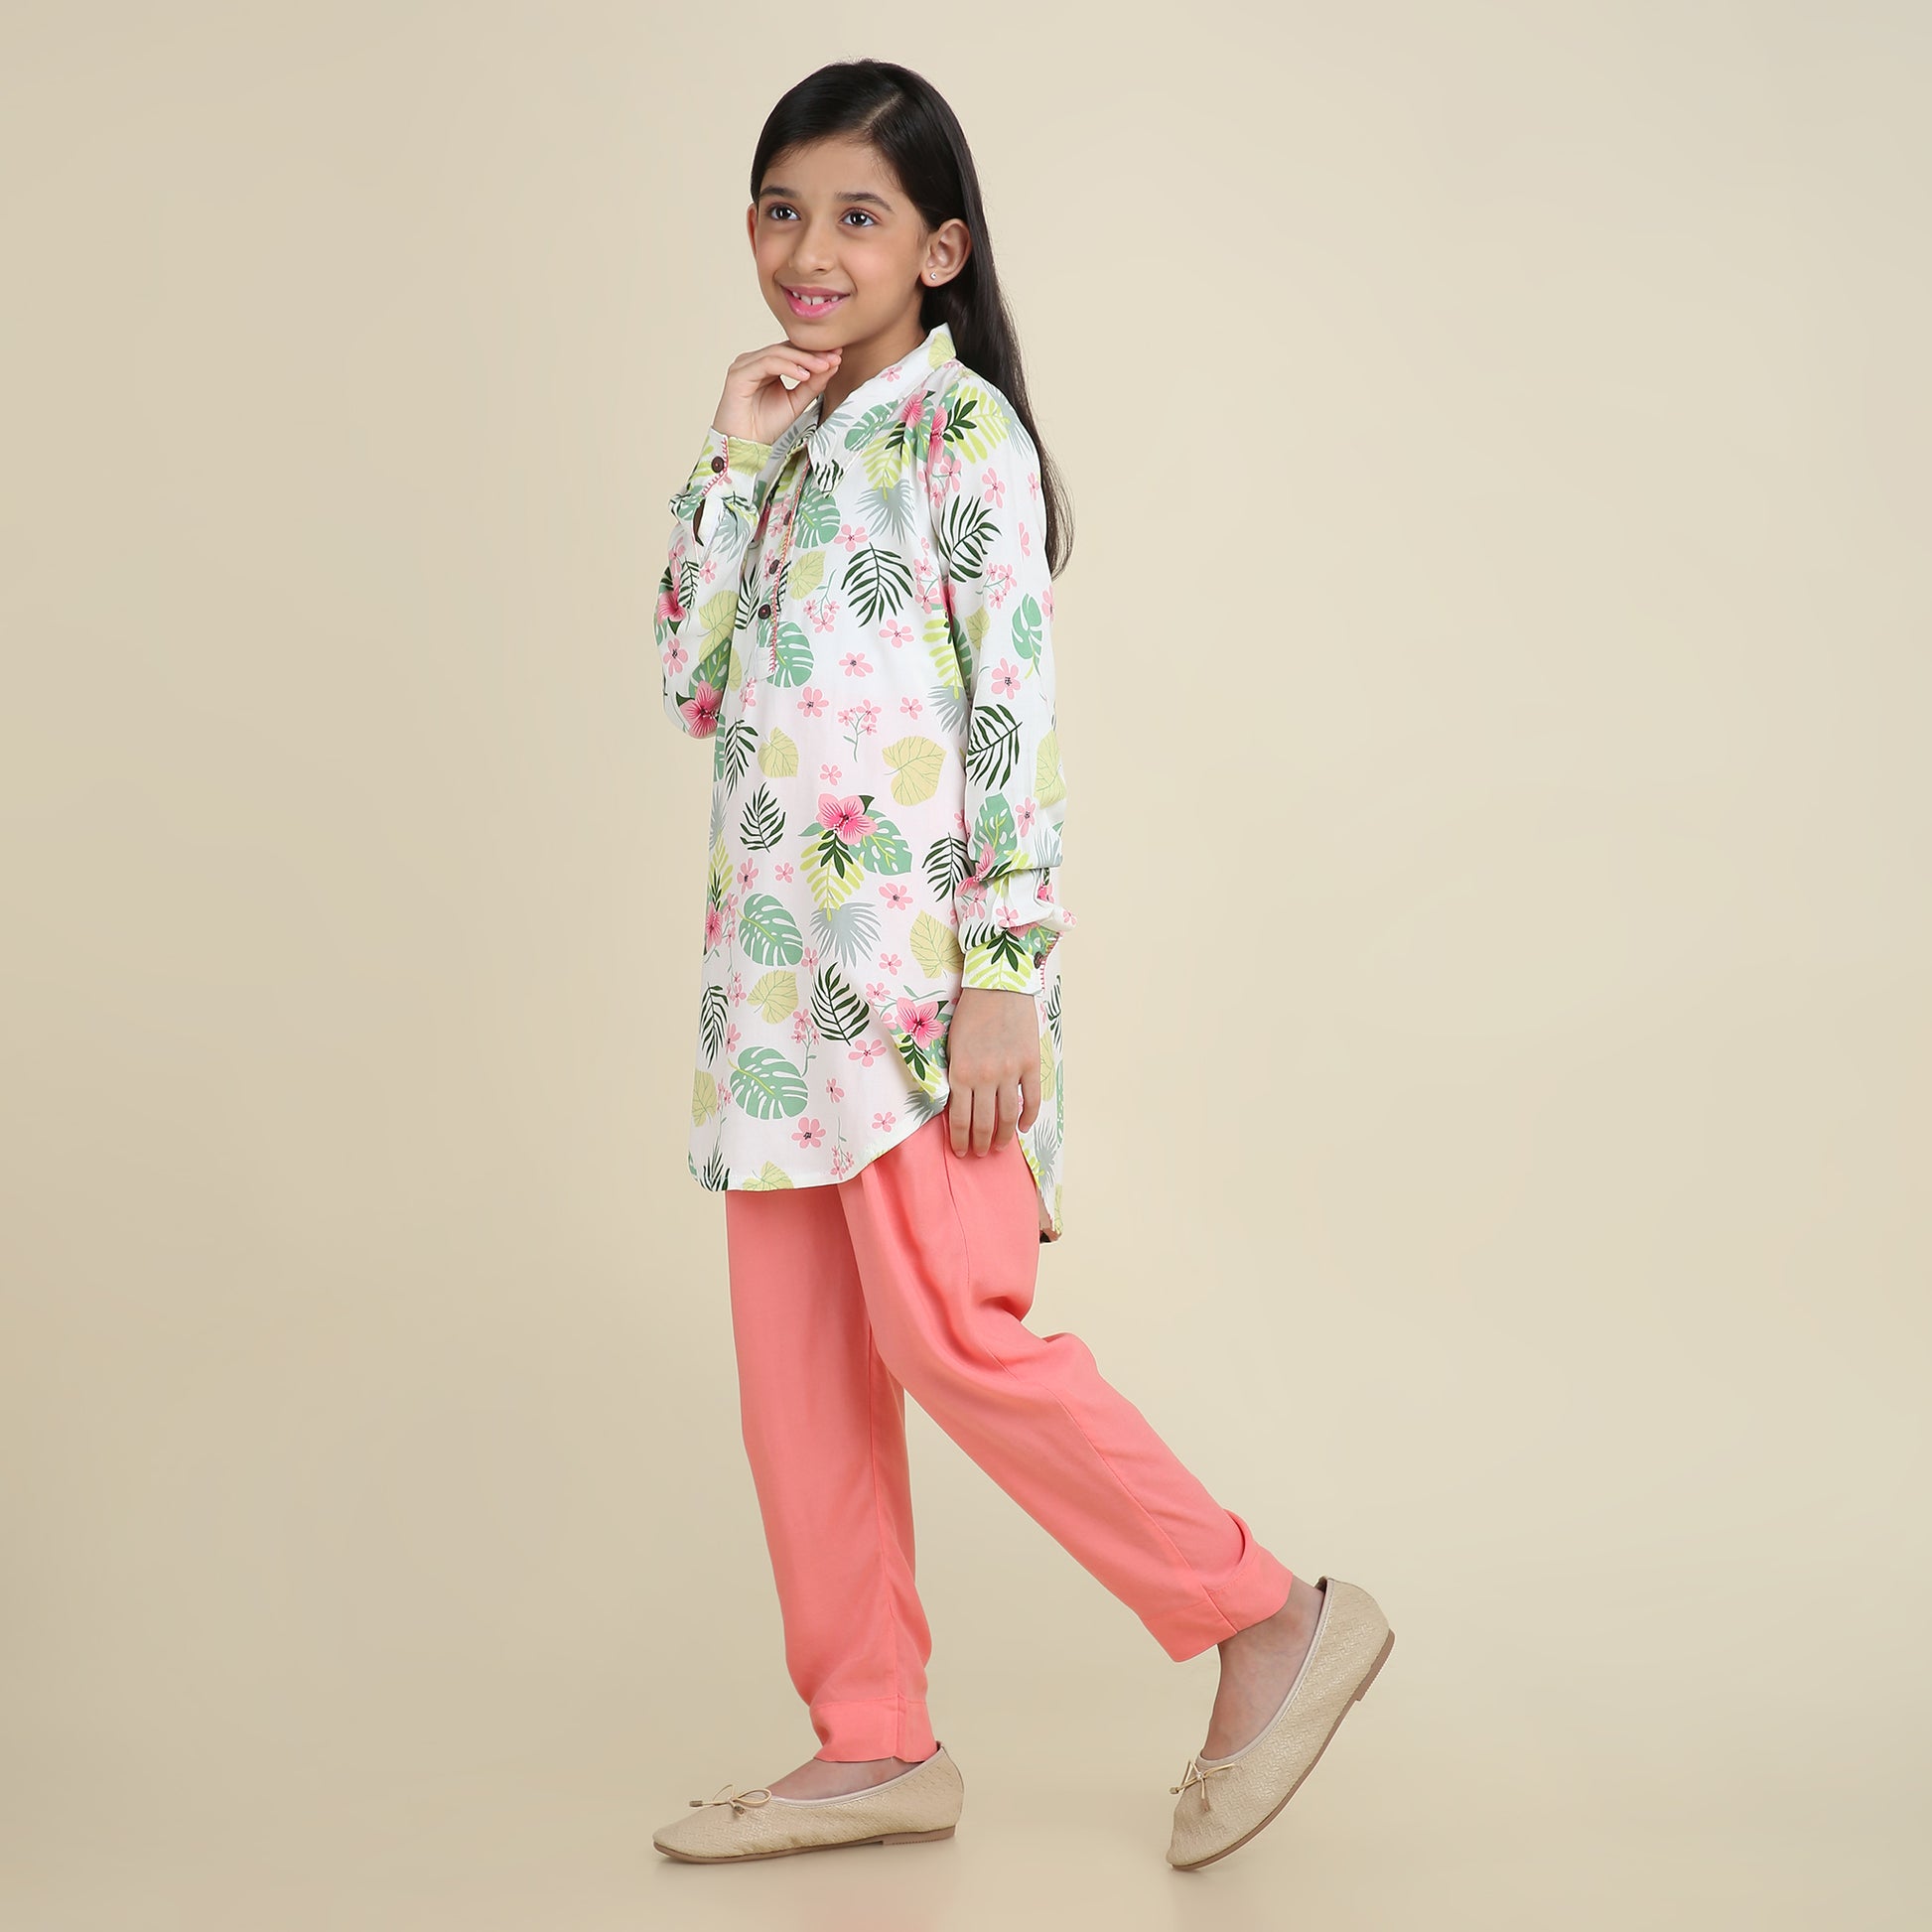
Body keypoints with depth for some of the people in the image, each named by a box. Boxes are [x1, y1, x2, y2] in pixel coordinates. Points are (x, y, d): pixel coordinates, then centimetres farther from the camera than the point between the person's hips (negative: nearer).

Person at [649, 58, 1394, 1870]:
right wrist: (732, 459, 3)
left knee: (948, 1332, -11)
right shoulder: (792, 449, 17)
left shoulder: (960, 429, -5)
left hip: (916, 955, -8)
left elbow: (1015, 706, -12)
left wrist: (1001, 974, -18)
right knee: (795, 1364, 7)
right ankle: (873, 1743, 17)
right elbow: (692, 682, 9)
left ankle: (1269, 1618, 3)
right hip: (779, 961, 8)